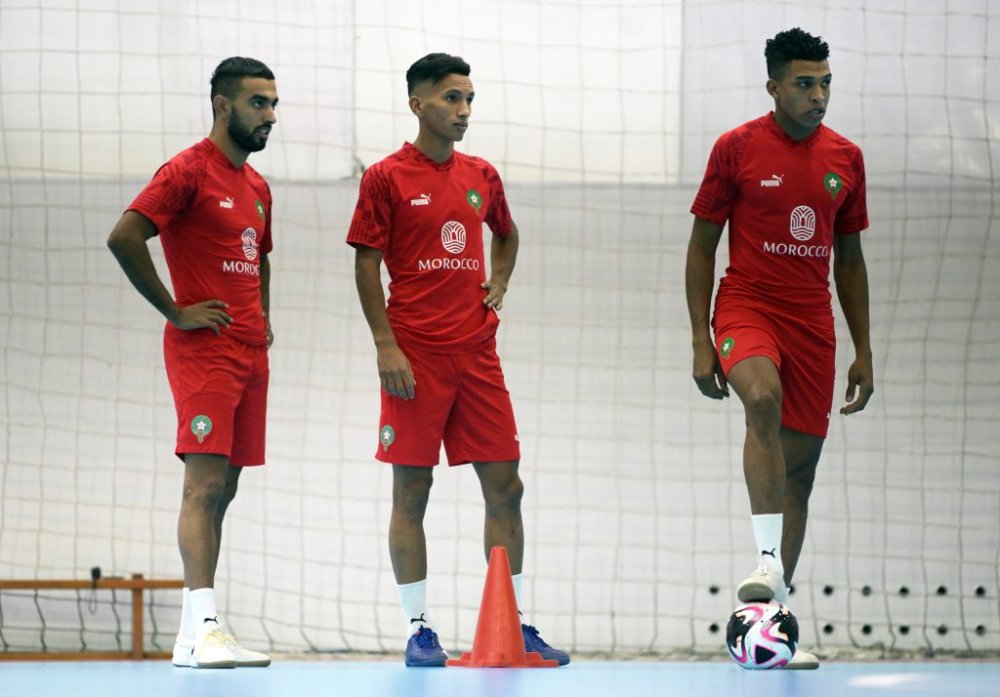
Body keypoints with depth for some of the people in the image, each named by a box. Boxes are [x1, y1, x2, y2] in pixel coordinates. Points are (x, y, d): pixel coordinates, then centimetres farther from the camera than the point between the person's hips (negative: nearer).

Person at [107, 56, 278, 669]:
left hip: (251, 353, 8)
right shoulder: (189, 171, -8)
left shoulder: (257, 187, 18)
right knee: (206, 483, -15)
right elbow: (124, 237, -18)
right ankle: (203, 628, -21)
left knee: (223, 487, 7)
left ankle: (195, 633, 9)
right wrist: (175, 310, -15)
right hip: (204, 350, -8)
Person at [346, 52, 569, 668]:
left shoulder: (482, 176, 12)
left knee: (505, 488, 2)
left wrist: (499, 284, 13)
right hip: (415, 356, -5)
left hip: (477, 352, 5)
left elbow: (507, 235, 31)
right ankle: (419, 629, 3)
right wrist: (386, 346, -12)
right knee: (411, 490, -2)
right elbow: (367, 266, -4)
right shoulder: (386, 178, -2)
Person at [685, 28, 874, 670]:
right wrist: (701, 341, -6)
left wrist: (864, 350, 12)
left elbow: (849, 258, 15)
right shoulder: (737, 148, -3)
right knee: (763, 399, -35)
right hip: (746, 305, -4)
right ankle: (769, 561, -39)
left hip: (813, 321, 4)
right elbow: (702, 245, 1)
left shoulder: (846, 158, 8)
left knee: (801, 465, 3)